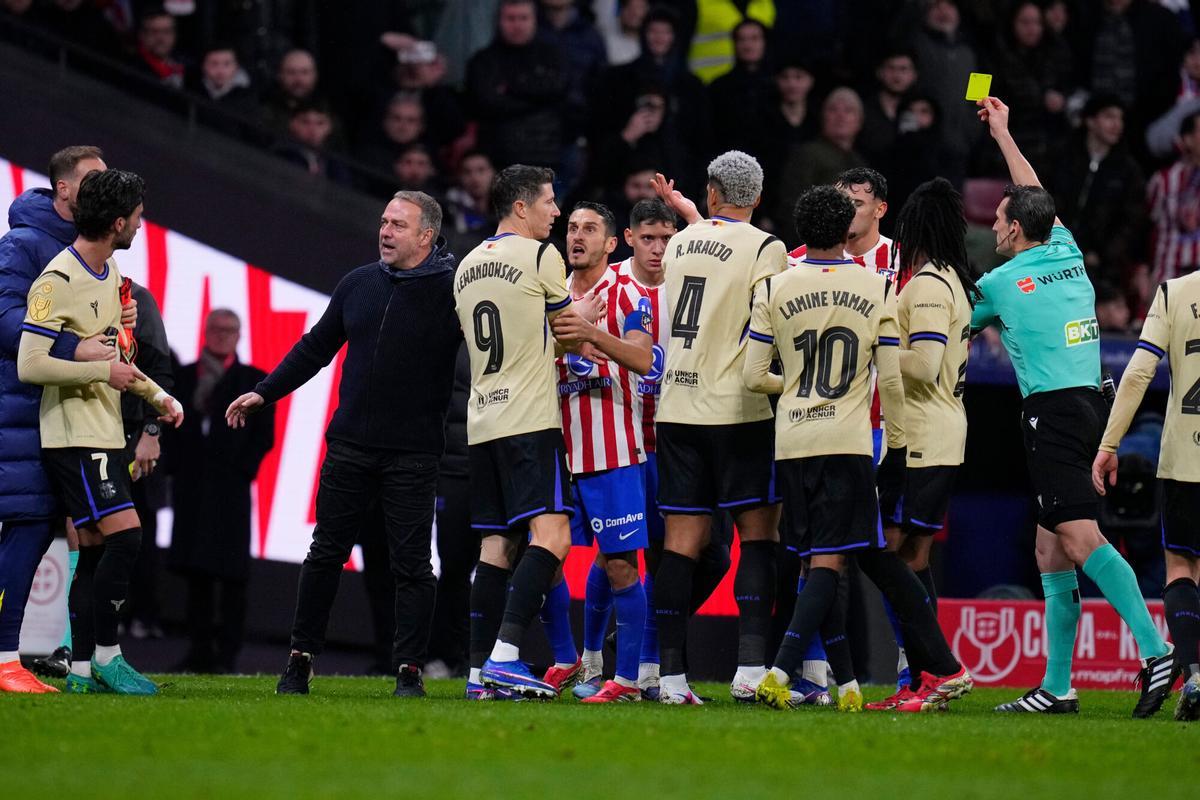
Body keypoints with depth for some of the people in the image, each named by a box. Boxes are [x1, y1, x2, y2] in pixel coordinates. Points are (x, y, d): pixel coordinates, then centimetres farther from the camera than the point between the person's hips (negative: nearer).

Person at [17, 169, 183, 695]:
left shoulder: (110, 275, 14)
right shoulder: (58, 281, -16)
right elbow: (30, 365, -21)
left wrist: (157, 396, 17)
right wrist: (103, 372, -18)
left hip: (104, 434, 9)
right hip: (73, 436, -9)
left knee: (95, 549, 7)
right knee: (124, 534, -15)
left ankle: (82, 669, 9)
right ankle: (105, 655, -7)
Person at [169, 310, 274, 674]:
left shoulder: (253, 380, 6)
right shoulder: (184, 376, 13)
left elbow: (264, 435, 3)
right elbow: (172, 424, 14)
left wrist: (242, 470, -8)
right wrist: (176, 466, 1)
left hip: (230, 484, -3)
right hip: (190, 486, 3)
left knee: (231, 573, -5)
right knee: (195, 569, 3)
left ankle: (228, 653, -4)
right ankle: (200, 649, 8)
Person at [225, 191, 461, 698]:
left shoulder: (451, 290, -6)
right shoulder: (358, 285, 10)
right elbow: (315, 348, 19)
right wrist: (264, 393, 17)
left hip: (413, 453, -4)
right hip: (350, 446, 4)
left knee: (411, 564, -1)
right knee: (325, 554, 7)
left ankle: (409, 670, 6)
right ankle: (300, 659, 15)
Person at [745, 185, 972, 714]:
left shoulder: (773, 290, 2)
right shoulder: (878, 291, 1)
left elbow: (753, 377, 3)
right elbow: (890, 378, 0)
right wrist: (897, 442, 11)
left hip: (792, 442, 2)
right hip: (848, 442, -2)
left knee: (819, 560, 9)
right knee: (828, 562, -2)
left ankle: (846, 684, 8)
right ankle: (779, 674, -18)